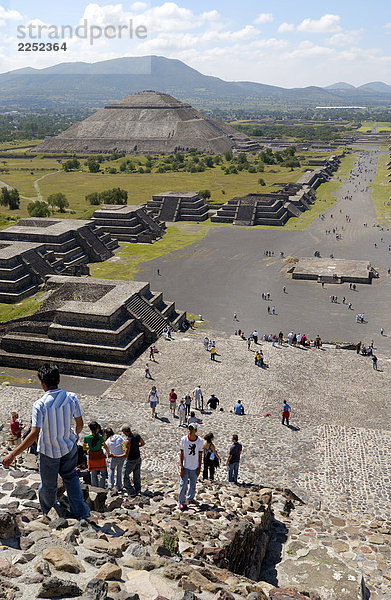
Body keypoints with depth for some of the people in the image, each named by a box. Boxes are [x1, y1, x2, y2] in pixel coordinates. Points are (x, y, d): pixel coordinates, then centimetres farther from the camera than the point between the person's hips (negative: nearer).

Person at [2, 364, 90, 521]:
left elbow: (34, 434, -28)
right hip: (69, 446, 3)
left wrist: (12, 455, -23)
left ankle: (48, 511, 45)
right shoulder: (71, 398, -13)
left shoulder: (40, 405, -26)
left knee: (48, 484, 20)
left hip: (48, 451, -3)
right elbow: (80, 423, -3)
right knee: (70, 476, 25)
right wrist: (76, 434, 20)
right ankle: (80, 511, 19)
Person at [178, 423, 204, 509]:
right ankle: (181, 502, 9)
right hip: (185, 467, -1)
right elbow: (181, 454, -2)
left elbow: (200, 455, 2)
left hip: (195, 468, 1)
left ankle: (190, 498, 32)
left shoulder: (200, 441, -7)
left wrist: (199, 468, 1)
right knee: (183, 484, -4)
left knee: (193, 485, 10)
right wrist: (181, 467, -6)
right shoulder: (184, 439, -8)